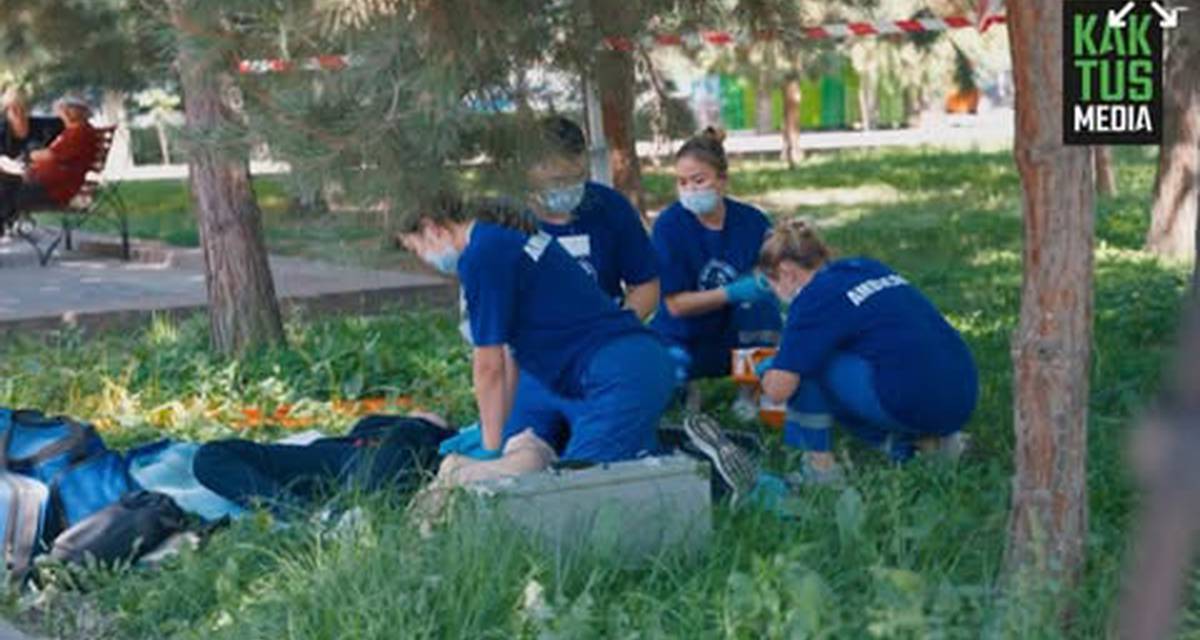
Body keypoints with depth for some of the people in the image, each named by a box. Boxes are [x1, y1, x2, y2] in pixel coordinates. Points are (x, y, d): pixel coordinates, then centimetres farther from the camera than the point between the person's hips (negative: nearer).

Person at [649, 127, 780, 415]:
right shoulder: (669, 225, -14)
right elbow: (676, 304, -15)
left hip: (738, 339, 1)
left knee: (762, 296, -29)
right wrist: (732, 293, -27)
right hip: (683, 339, -1)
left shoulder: (752, 221, -8)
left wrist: (764, 284, -31)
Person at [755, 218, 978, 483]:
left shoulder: (814, 299, -6)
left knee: (803, 361, -1)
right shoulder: (868, 267, 17)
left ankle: (818, 463, 4)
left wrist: (766, 370, 16)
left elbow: (778, 389, -10)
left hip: (915, 406, -8)